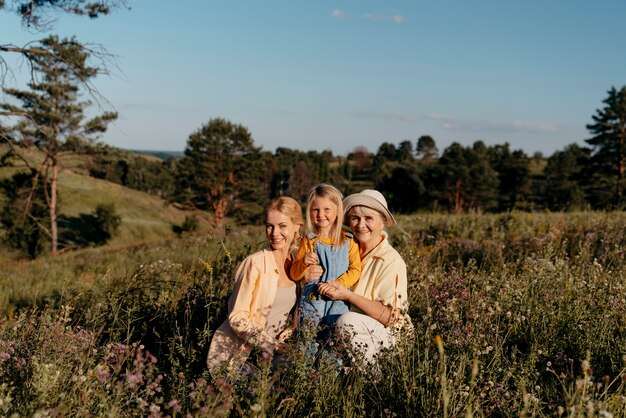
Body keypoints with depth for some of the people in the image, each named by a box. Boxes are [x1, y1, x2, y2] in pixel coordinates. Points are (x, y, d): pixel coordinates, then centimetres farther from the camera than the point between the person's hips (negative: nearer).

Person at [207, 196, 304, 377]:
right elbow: (237, 318, -17)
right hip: (231, 352, -6)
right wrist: (272, 345, -22)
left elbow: (295, 314, 11)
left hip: (261, 355, 6)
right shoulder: (255, 263, -16)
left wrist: (283, 338, -7)